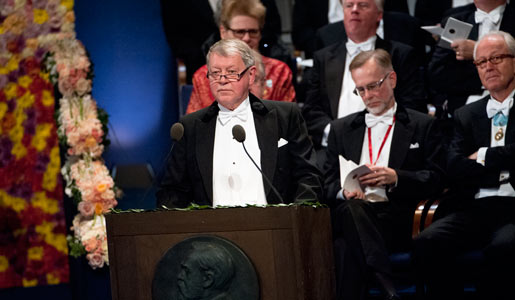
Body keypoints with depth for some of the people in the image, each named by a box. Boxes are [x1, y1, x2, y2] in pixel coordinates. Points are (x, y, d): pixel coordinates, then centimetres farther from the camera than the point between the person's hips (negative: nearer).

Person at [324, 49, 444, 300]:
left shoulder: (422, 126, 17)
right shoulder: (341, 129, 27)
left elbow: (434, 179, 6)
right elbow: (328, 182, 19)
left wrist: (395, 177, -12)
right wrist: (344, 191, -6)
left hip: (397, 219, -2)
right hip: (350, 211, 2)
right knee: (351, 209, -38)